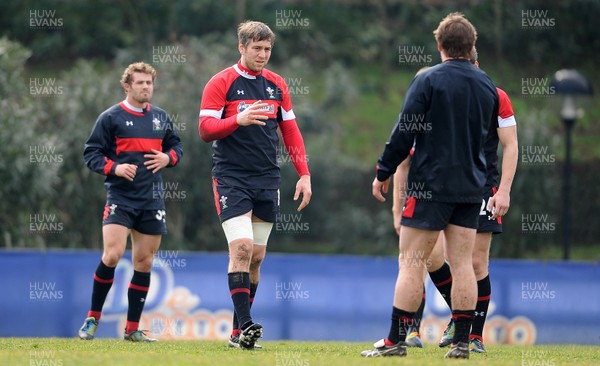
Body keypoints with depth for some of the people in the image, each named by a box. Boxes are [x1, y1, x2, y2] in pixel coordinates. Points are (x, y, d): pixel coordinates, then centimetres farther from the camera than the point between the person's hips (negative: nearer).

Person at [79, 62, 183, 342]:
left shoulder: (161, 117, 12)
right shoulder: (111, 117, -1)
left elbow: (176, 145, 23)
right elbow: (91, 153, -1)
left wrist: (168, 157, 1)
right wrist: (114, 168, -17)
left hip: (152, 200, 5)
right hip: (120, 196, -5)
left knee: (144, 263, 5)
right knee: (112, 255, -19)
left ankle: (132, 329, 14)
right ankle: (92, 319, -2)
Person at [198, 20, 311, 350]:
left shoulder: (277, 85, 10)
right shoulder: (220, 83, -5)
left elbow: (290, 132, 15)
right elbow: (205, 129, -10)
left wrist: (304, 174, 7)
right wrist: (239, 119, -27)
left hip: (267, 180, 5)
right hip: (231, 177, -5)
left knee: (256, 256, 6)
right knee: (242, 247, -18)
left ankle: (238, 333, 13)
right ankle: (244, 325, -18)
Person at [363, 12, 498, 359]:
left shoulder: (428, 79, -9)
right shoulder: (487, 85, 8)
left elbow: (405, 131, -11)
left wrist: (383, 172, -2)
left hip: (430, 184, -5)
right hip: (471, 186, 5)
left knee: (411, 262, -2)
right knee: (462, 262, 6)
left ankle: (397, 340, -3)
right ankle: (462, 341, 4)